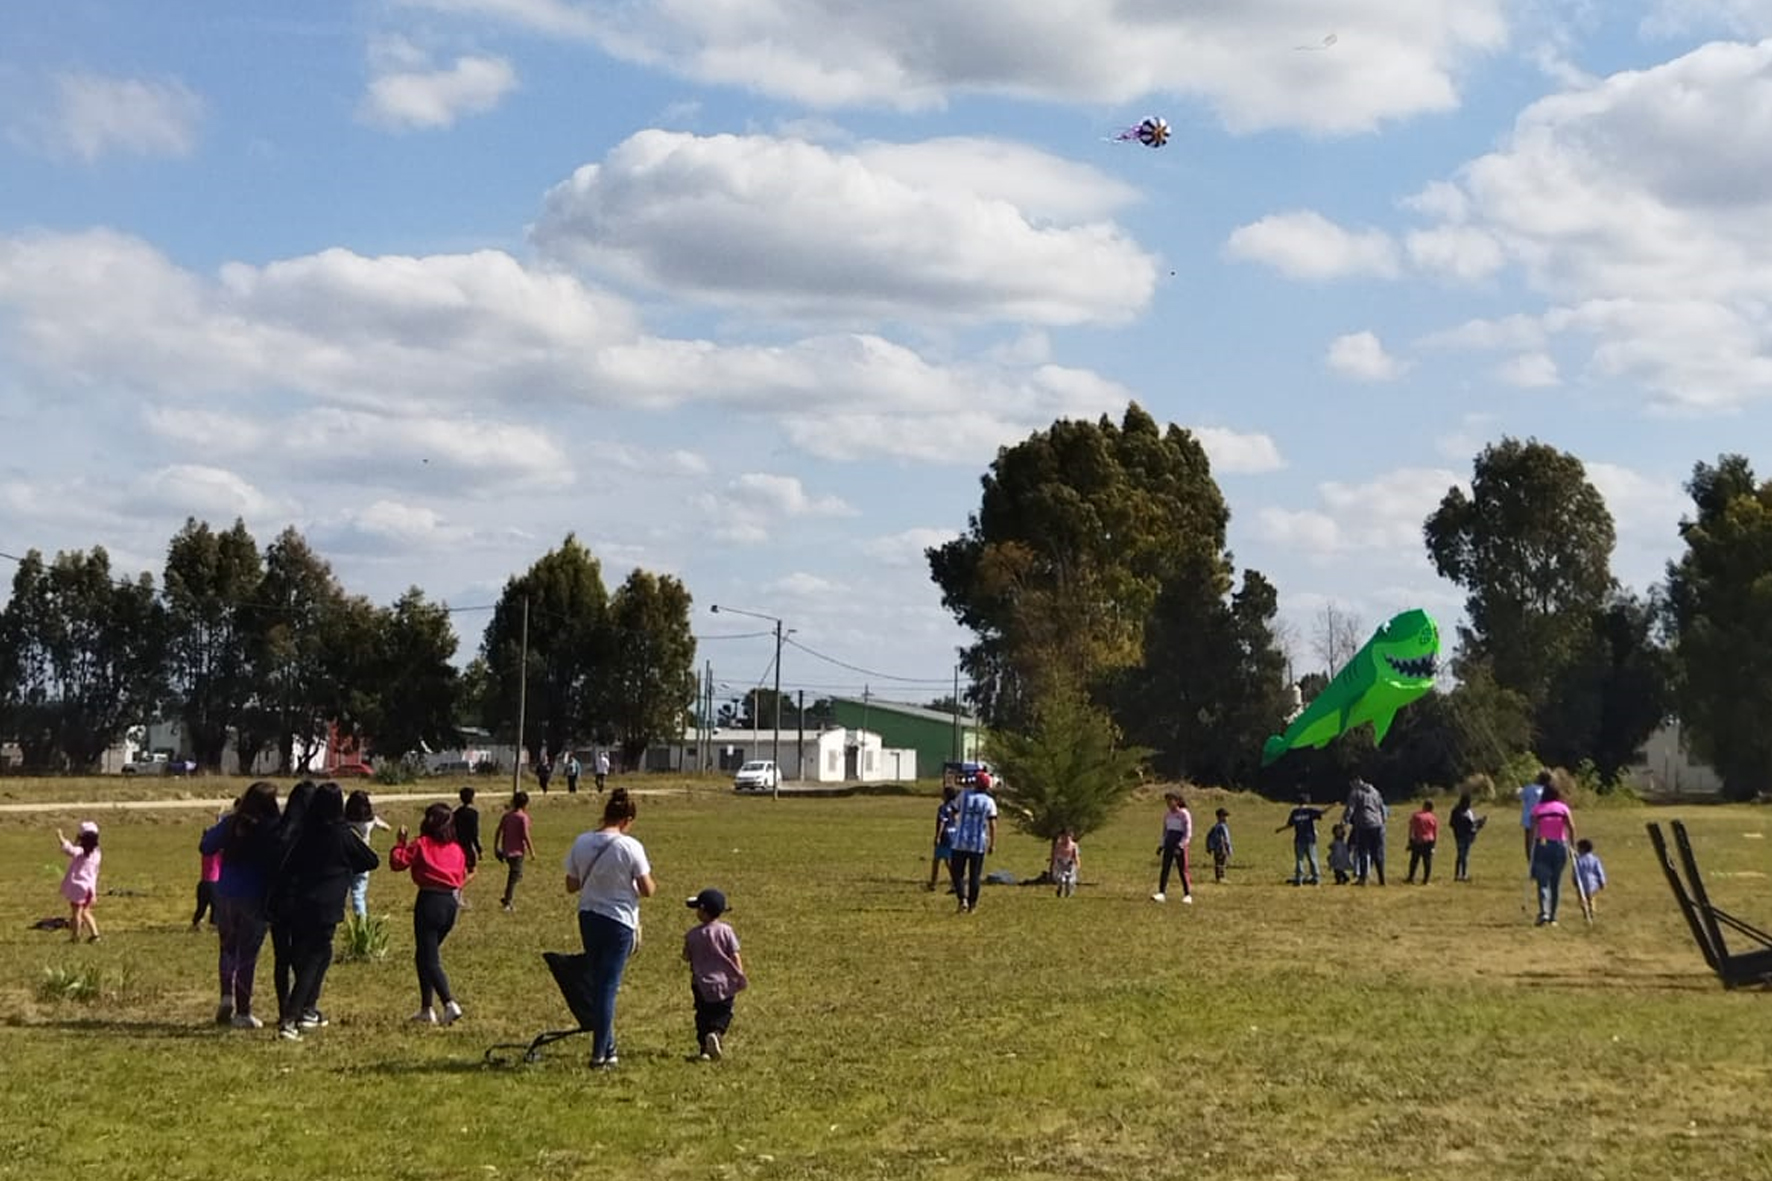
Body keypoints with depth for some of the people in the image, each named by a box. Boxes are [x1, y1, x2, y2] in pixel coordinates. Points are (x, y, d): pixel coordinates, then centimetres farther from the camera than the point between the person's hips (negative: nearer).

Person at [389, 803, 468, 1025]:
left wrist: (400, 842, 6)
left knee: (429, 959, -6)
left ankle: (450, 1004, -24)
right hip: (451, 902, 7)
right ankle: (426, 1009, 19)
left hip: (429, 901, -7)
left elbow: (397, 862, -7)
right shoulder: (456, 849, 11)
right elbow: (462, 875, 13)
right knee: (424, 956, 20)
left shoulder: (422, 844, -5)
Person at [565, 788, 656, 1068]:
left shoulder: (581, 843, -3)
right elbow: (647, 890, -12)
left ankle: (607, 1048, 25)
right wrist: (646, 876, 8)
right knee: (608, 985, 1)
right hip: (619, 921, -4)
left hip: (588, 918, 5)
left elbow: (571, 886, 4)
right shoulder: (630, 847, -15)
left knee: (596, 983, 17)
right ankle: (599, 1054, 2)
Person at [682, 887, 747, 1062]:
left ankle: (704, 1049, 6)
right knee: (723, 1013, 10)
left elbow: (686, 958, 1)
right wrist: (740, 977, -1)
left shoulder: (692, 935, -7)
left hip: (702, 983, 0)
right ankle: (716, 1033, -19)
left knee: (703, 1015, 11)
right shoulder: (726, 930, -5)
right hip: (725, 983, 0)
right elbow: (735, 956, -6)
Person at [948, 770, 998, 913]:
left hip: (960, 842, 0)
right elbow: (992, 825, -5)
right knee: (975, 875, 10)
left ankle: (963, 899, -11)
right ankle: (972, 904, 11)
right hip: (979, 844, 0)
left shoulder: (964, 795, -2)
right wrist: (993, 844, 2)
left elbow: (954, 811, 13)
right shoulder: (989, 801, -3)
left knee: (957, 872, 7)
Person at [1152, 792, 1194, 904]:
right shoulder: (1167, 815, 12)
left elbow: (1188, 833, -10)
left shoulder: (1184, 814, -7)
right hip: (1168, 845, 5)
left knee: (1183, 871, -1)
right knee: (1165, 868, -6)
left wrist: (1180, 845, -20)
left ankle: (1187, 895, 8)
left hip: (1180, 846, -5)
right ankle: (1161, 893, -12)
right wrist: (1162, 845, 10)